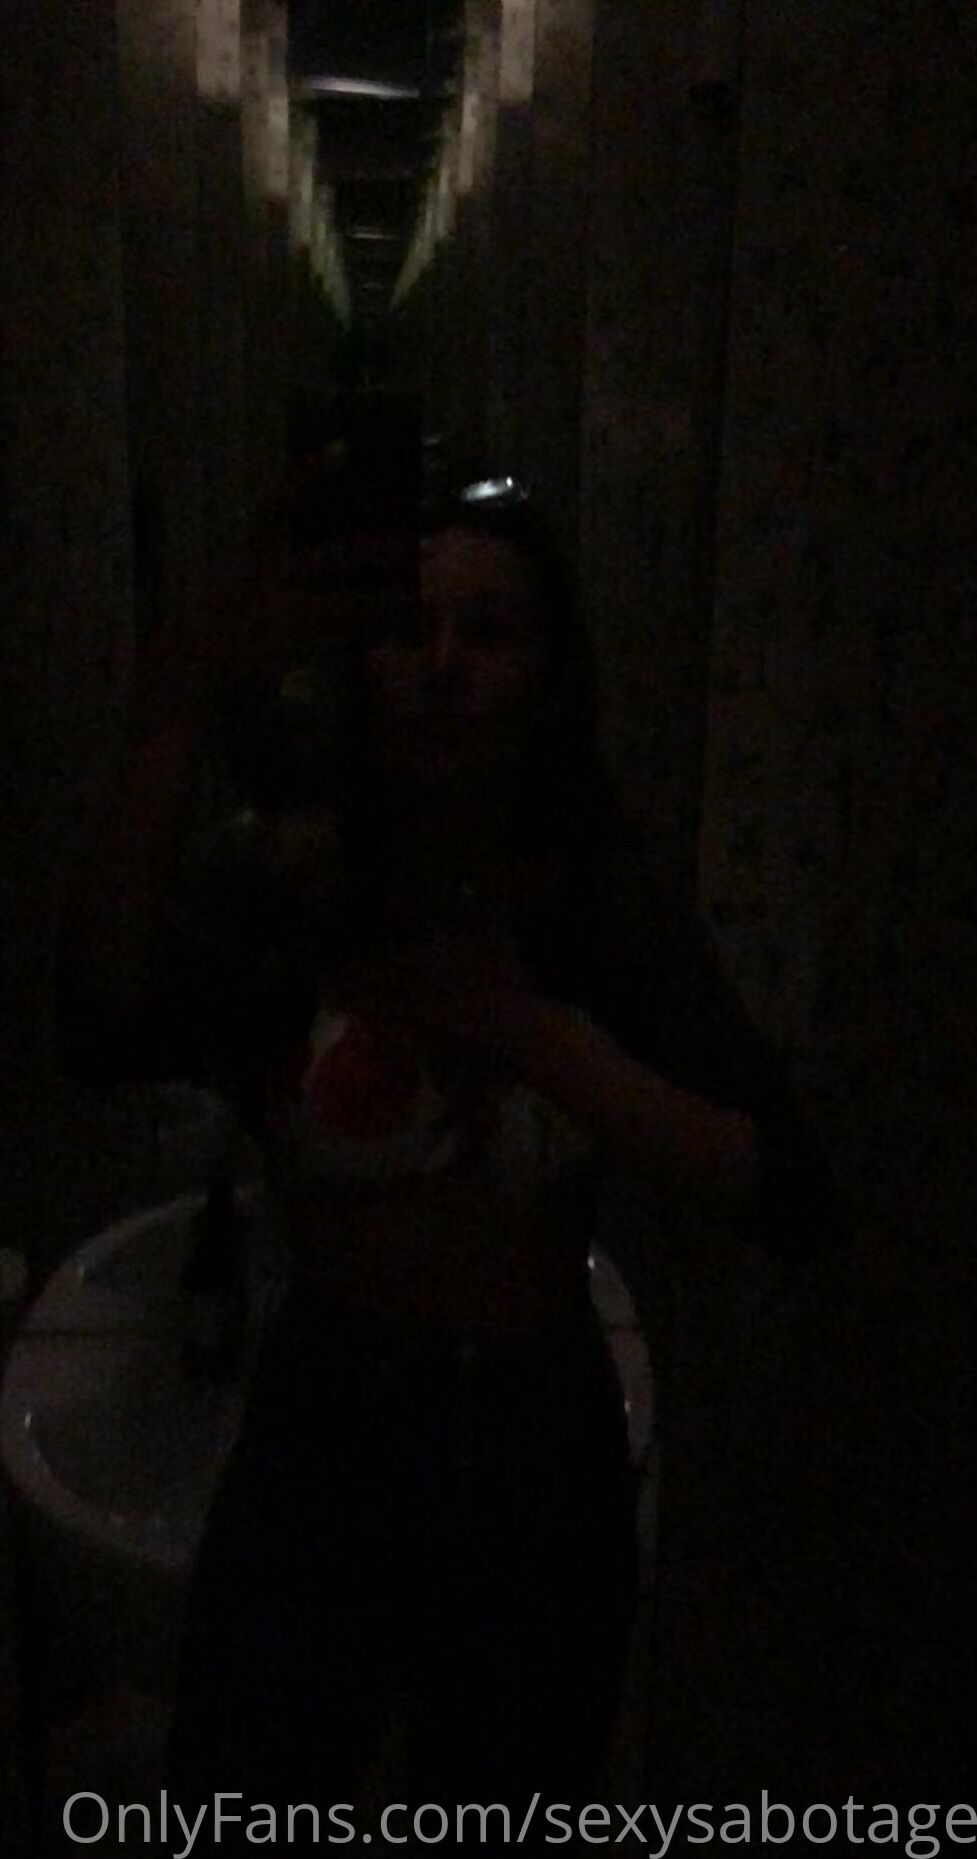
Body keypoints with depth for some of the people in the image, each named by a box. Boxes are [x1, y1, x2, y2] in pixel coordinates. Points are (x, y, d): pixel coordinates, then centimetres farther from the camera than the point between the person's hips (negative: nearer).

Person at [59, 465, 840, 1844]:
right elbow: (115, 1021, -33)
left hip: (532, 1451, 1)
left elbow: (786, 1197, -19)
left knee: (492, 1807, 23)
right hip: (313, 1434, 0)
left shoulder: (604, 911, -10)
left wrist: (534, 1031, -26)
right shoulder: (295, 894, -10)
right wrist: (188, 700, -38)